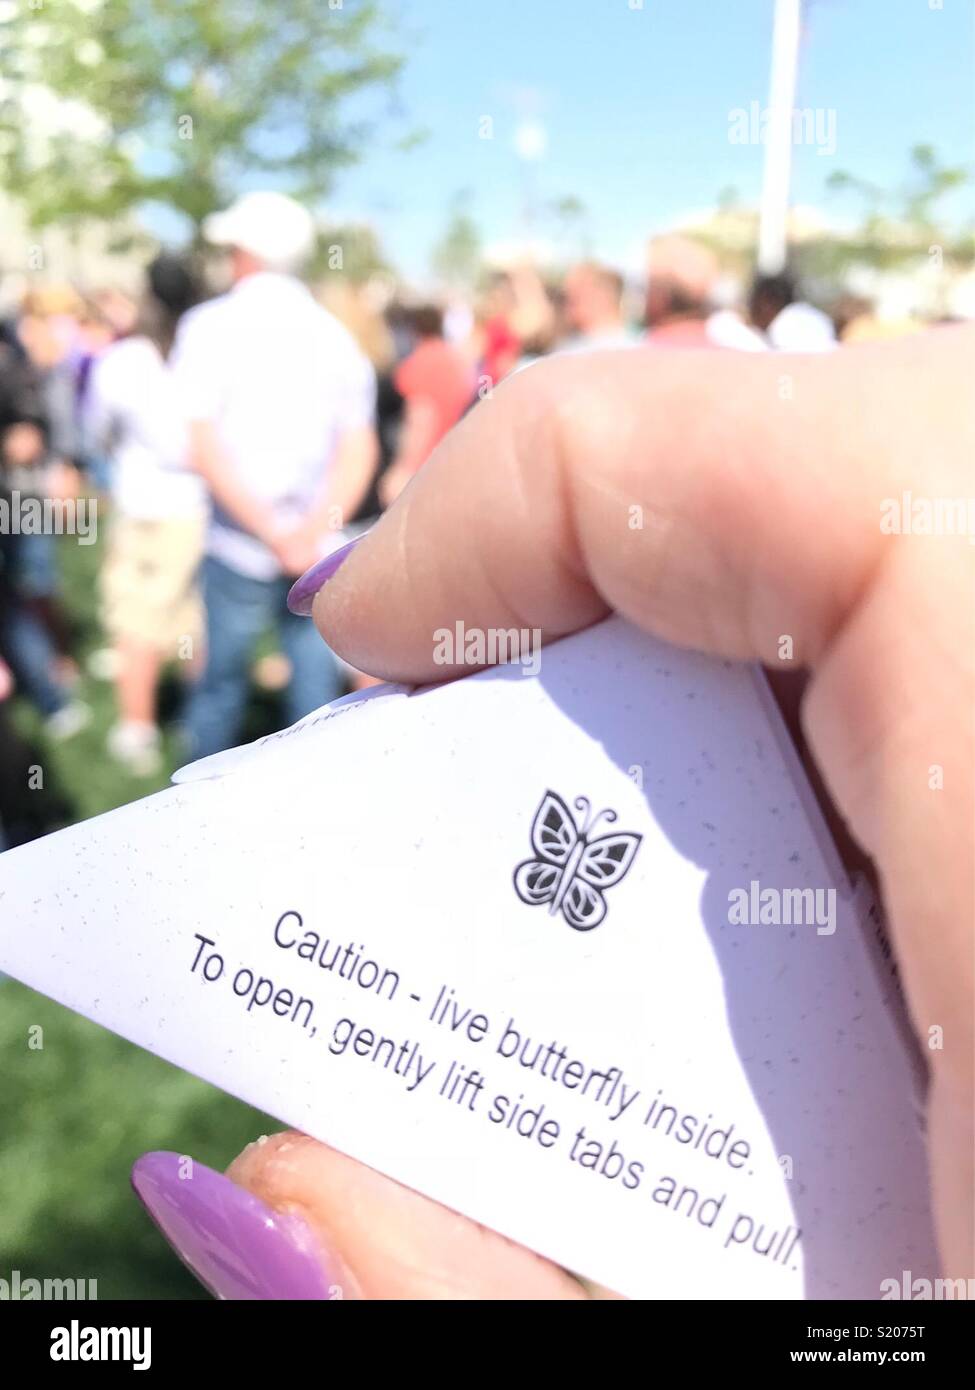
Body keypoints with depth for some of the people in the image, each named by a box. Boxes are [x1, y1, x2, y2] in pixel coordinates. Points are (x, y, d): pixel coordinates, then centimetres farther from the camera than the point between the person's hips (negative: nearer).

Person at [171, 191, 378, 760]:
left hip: (240, 544, -2)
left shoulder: (211, 325, -2)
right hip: (321, 556, 2)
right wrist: (313, 531, -10)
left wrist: (273, 534, -13)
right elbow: (360, 451, -1)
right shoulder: (335, 333, 7)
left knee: (221, 682, 10)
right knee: (319, 688, 7)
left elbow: (204, 449, -11)